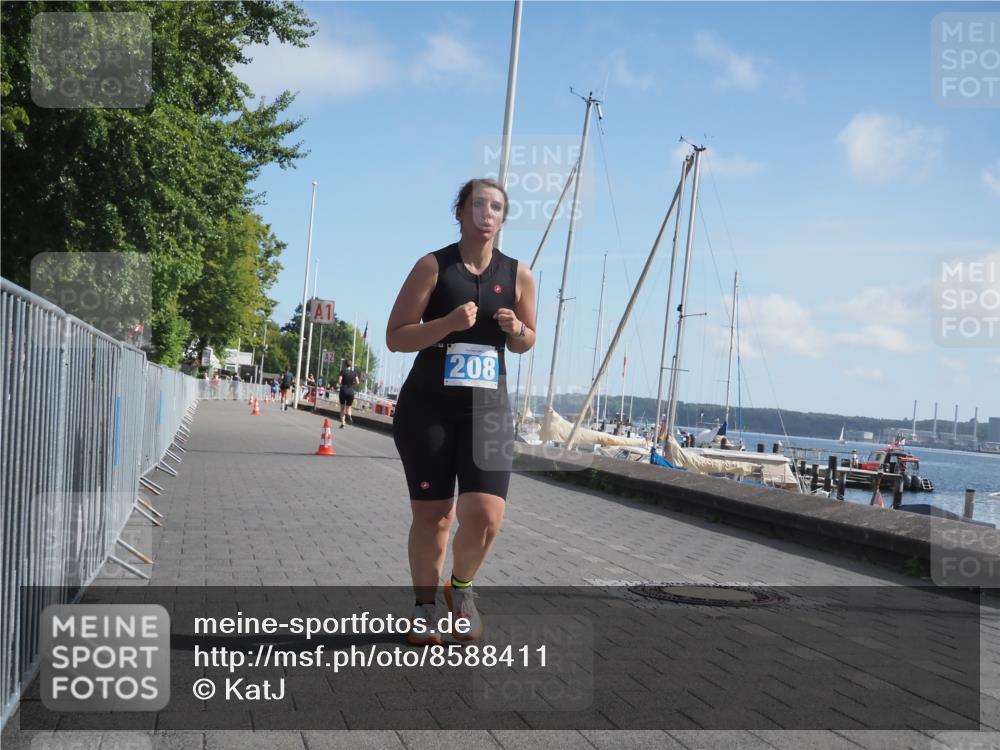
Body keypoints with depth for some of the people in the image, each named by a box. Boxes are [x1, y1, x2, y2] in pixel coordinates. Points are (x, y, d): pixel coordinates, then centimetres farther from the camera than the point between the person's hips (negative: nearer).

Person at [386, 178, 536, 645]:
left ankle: (461, 587, 19)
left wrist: (516, 330, -6)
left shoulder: (518, 275, 5)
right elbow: (395, 337, -7)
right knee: (431, 517, 4)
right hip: (427, 406, -2)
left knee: (486, 516, -12)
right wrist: (449, 323, -20)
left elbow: (526, 342, 17)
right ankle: (424, 608, 26)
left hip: (488, 408, 2)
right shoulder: (433, 266, -4)